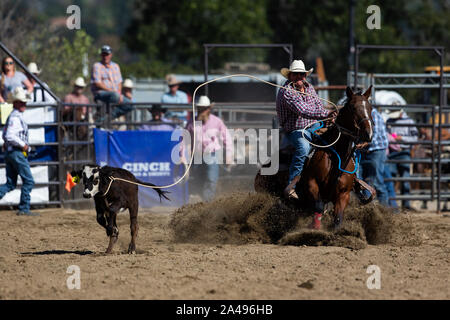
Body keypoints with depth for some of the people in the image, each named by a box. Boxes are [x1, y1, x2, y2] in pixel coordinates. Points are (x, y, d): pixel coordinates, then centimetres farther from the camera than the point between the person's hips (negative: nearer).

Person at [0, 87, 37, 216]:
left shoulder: (12, 117, 18)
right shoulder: (15, 117, -14)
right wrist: (23, 145, -17)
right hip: (17, 152, -10)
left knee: (10, 184, 9)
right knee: (28, 181, -3)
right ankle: (24, 209, -1)